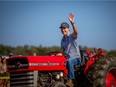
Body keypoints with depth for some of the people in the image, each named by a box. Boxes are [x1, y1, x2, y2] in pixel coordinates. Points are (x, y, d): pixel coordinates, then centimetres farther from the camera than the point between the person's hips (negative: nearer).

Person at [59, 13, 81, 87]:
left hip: (76, 58, -7)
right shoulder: (62, 40, 13)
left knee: (69, 61, -38)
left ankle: (70, 80, -37)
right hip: (67, 58, 7)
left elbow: (76, 32, -33)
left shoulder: (72, 36, -8)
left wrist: (72, 23, -49)